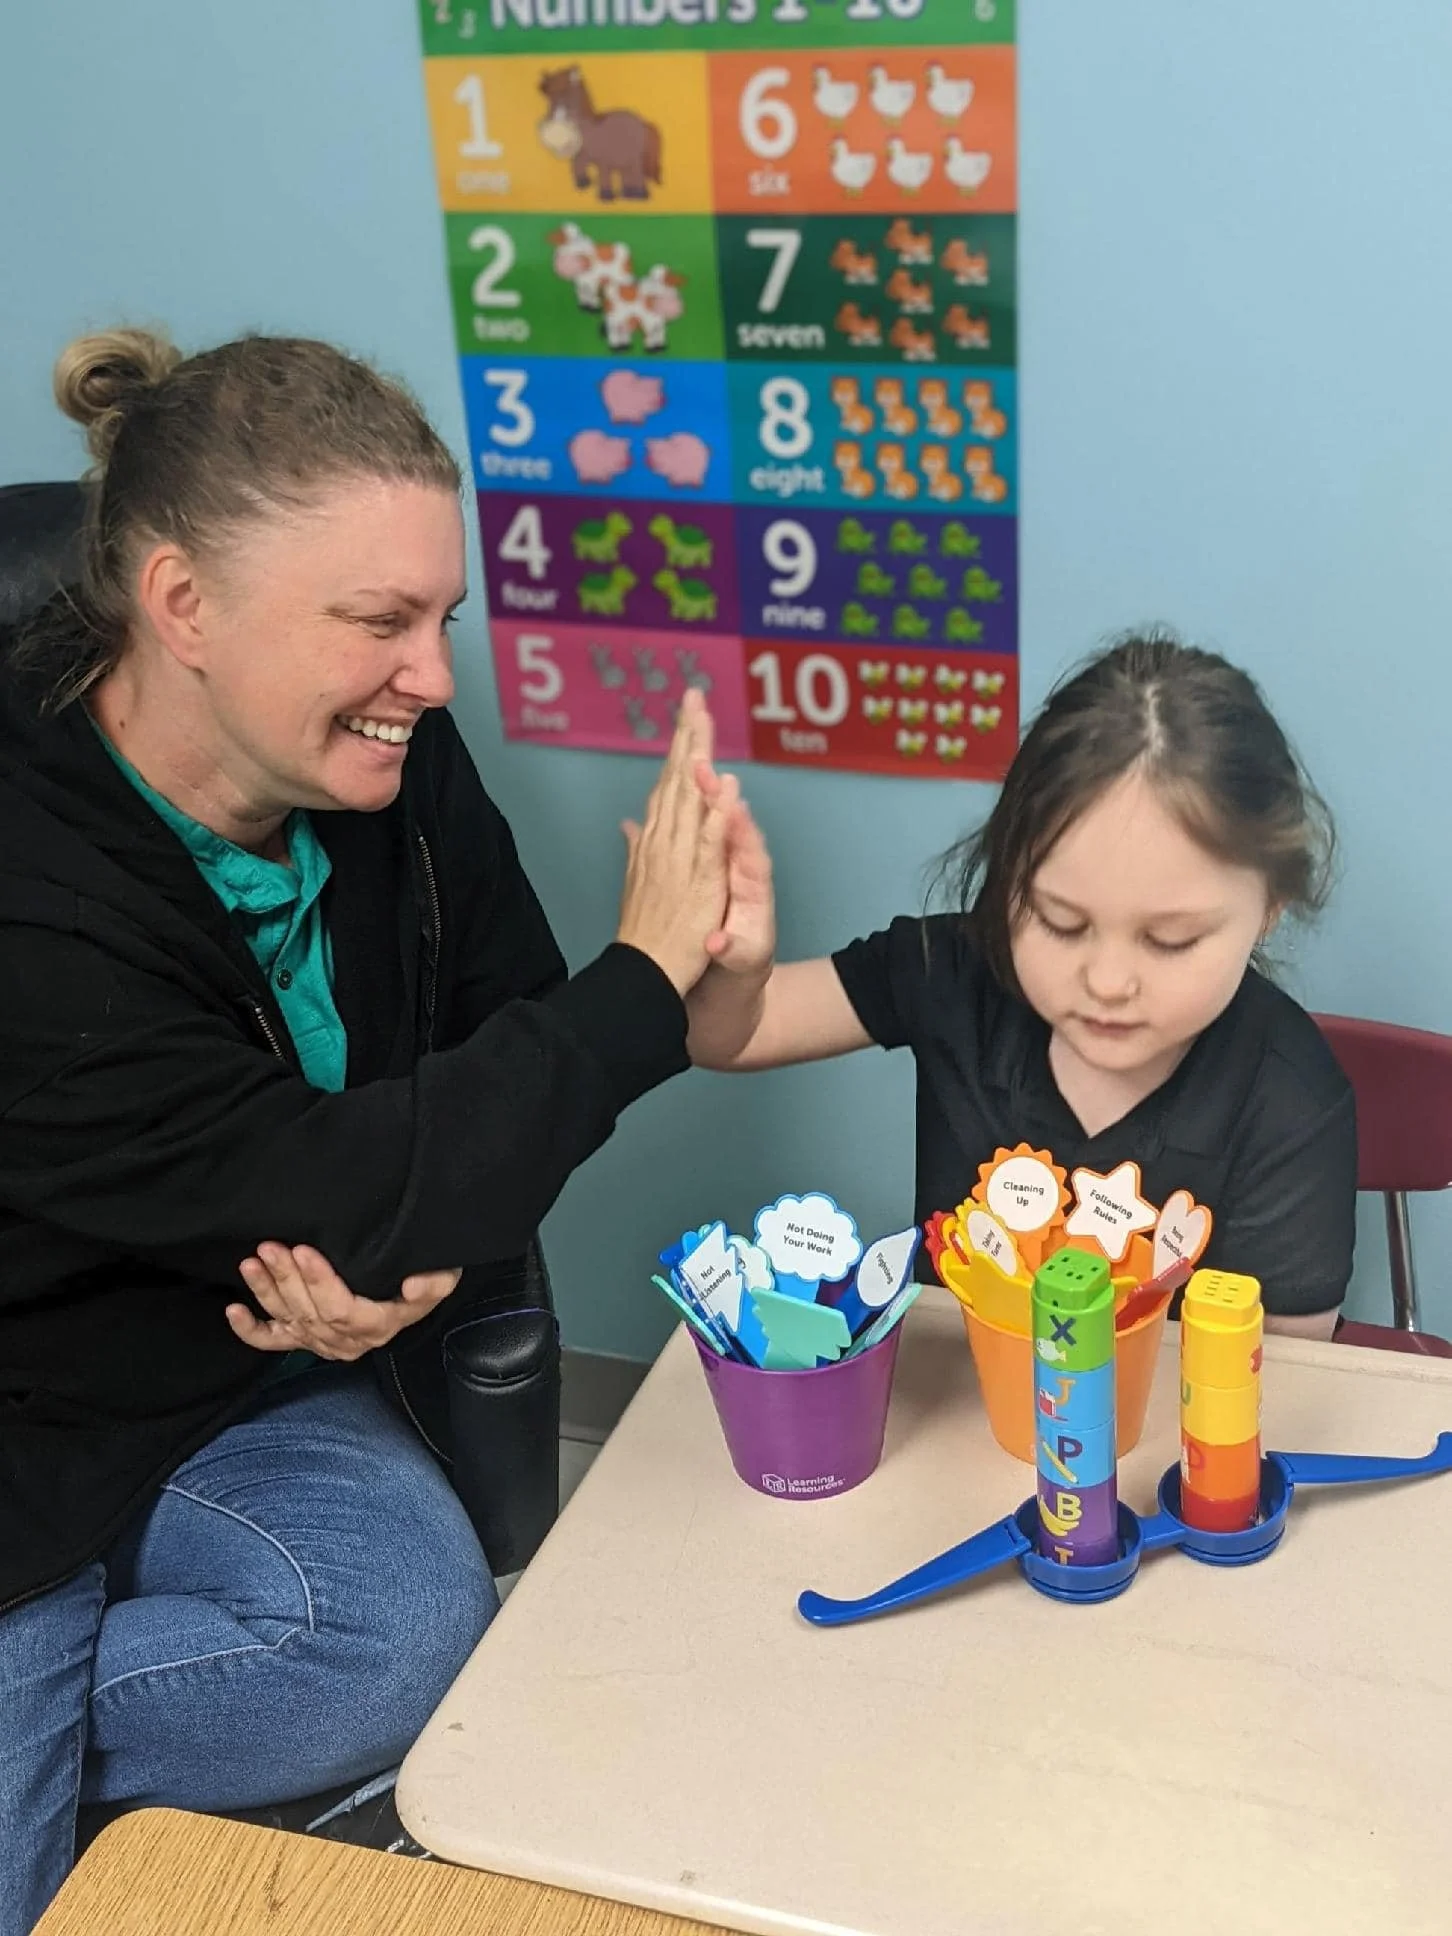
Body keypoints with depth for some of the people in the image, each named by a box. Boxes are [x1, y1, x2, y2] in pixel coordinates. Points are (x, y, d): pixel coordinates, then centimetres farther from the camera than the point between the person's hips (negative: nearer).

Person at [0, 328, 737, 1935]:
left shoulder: (391, 767, -9)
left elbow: (505, 1046, 3)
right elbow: (332, 1202, -32)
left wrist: (423, 1259, -18)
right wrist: (648, 972, -26)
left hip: (249, 1375, 6)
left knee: (418, 1624, -22)